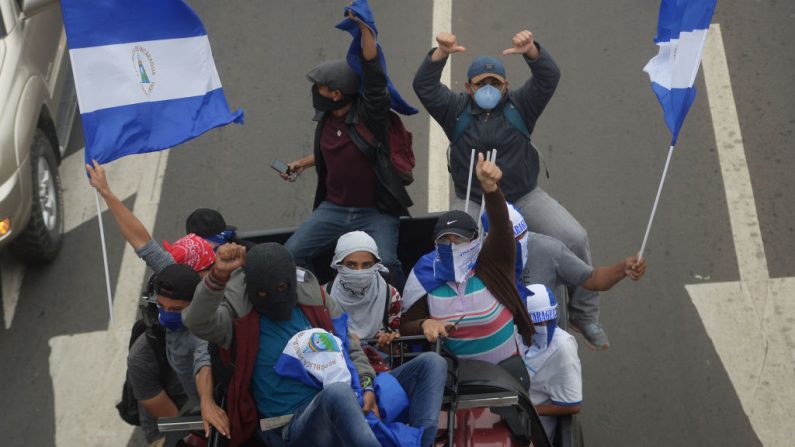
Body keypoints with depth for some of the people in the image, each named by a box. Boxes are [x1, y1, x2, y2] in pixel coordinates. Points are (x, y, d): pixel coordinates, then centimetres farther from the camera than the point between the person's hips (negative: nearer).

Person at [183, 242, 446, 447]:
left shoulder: (315, 300, 8)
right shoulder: (240, 317, -5)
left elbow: (350, 349, 17)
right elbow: (199, 323, -25)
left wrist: (367, 386, -2)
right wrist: (218, 276, -40)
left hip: (340, 407, 7)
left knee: (431, 363, -3)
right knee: (338, 392, -42)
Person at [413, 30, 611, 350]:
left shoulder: (519, 106, 4)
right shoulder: (456, 110, 4)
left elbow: (549, 78, -10)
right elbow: (424, 86, -9)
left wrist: (531, 51, -30)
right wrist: (441, 53, -26)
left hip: (523, 198, 1)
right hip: (472, 203, 0)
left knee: (574, 239, -15)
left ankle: (585, 315, 0)